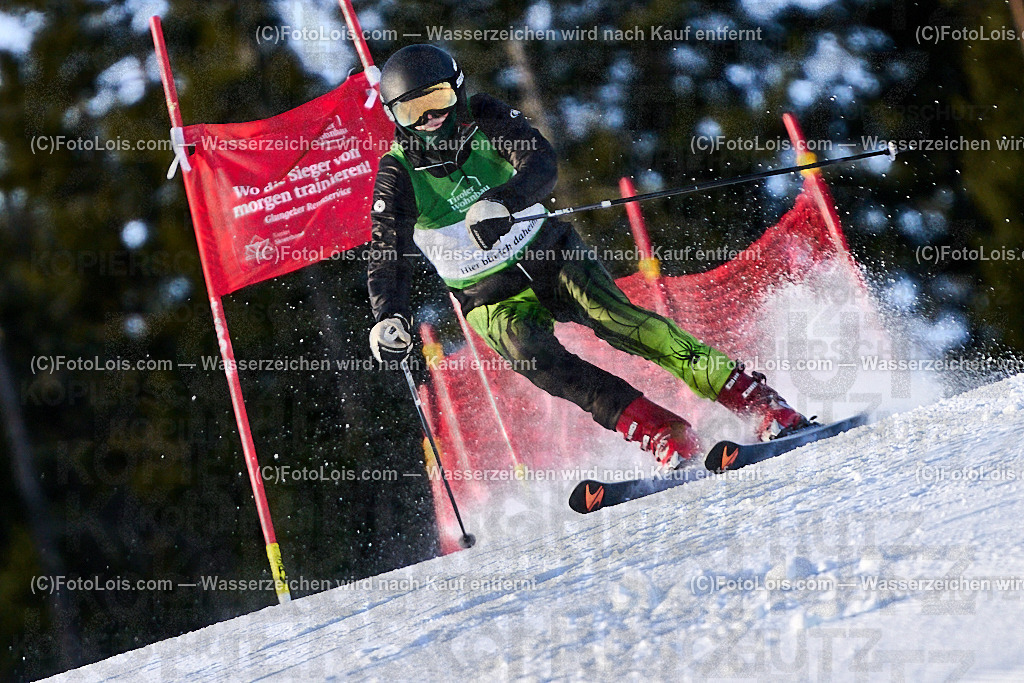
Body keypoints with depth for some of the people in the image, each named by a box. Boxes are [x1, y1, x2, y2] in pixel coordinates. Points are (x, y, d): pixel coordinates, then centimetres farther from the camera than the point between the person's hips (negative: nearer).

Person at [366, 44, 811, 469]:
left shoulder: (483, 119, -8)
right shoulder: (399, 177, -10)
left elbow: (541, 166, -23)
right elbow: (387, 261, -15)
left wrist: (500, 202, -43)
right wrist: (390, 319, -34)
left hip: (549, 254, 0)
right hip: (494, 299, 0)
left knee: (613, 317, -25)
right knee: (533, 356, -29)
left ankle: (756, 398, -26)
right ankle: (665, 436, -34)